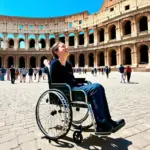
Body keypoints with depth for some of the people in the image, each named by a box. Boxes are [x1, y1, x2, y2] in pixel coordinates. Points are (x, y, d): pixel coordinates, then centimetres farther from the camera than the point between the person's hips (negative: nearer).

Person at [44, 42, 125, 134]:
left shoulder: (68, 65, 21)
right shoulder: (55, 63, -4)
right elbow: (54, 83, -10)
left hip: (75, 88, 8)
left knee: (98, 87, -11)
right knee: (95, 88, -24)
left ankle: (107, 121, -8)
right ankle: (102, 125, -19)